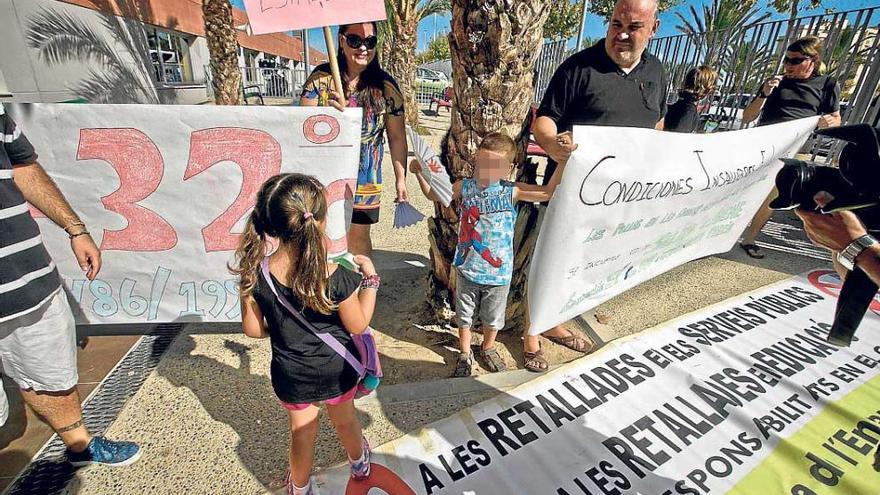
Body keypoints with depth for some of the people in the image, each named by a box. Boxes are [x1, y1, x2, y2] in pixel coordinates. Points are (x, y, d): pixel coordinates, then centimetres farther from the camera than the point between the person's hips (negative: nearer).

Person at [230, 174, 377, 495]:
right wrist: (370, 278, -9)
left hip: (291, 376, 1)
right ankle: (359, 464, 58)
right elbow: (358, 325, -15)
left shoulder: (254, 273, -23)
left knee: (301, 430, 27)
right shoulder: (336, 277, -31)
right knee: (345, 420, 28)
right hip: (336, 371, -1)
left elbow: (253, 329, -10)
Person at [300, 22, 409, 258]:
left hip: (364, 180, 0)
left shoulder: (385, 85, -3)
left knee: (358, 236, 11)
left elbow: (397, 137, -1)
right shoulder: (321, 77, -3)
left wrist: (400, 178, -4)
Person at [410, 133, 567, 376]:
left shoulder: (511, 191, -12)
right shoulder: (464, 187, -7)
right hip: (467, 269, 1)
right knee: (465, 315, 19)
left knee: (493, 317, 21)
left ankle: (488, 349, 51)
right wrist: (420, 173, -3)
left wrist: (562, 162, -27)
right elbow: (433, 194, 8)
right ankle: (465, 354, 44)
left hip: (498, 272, 0)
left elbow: (547, 192, -18)